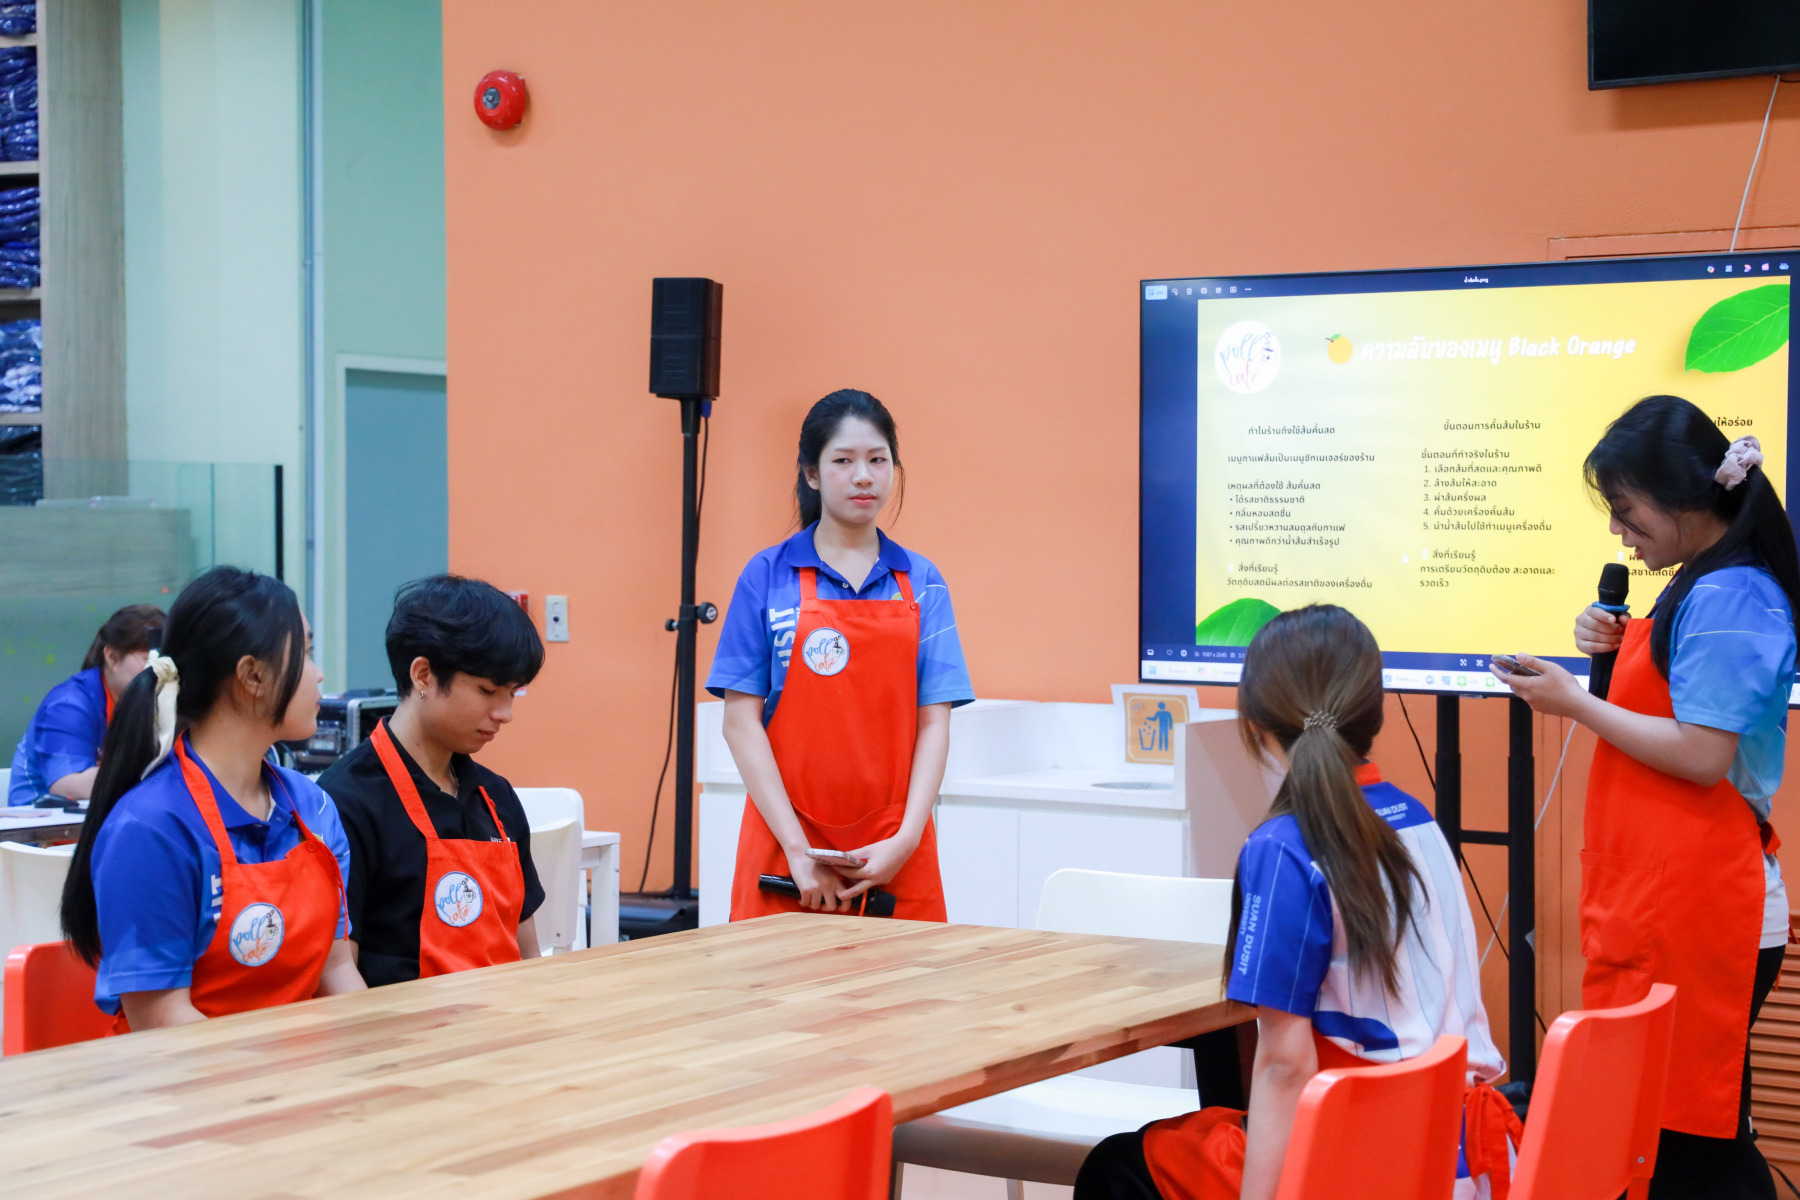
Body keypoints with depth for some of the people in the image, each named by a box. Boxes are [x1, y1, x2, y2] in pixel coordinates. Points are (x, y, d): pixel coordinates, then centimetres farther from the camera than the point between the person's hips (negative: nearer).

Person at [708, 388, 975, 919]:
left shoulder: (922, 583, 7)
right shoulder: (768, 577, 1)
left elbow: (933, 723, 3)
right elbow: (741, 722, -2)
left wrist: (906, 840, -10)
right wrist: (798, 849, -10)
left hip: (896, 858, 2)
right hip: (785, 850, -1)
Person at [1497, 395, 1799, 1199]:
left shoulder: (1727, 599, -16)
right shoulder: (1707, 587, 15)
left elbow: (1701, 755, -21)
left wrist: (1575, 702, -13)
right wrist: (1621, 651, 8)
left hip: (1691, 912, -10)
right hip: (1662, 895, 10)